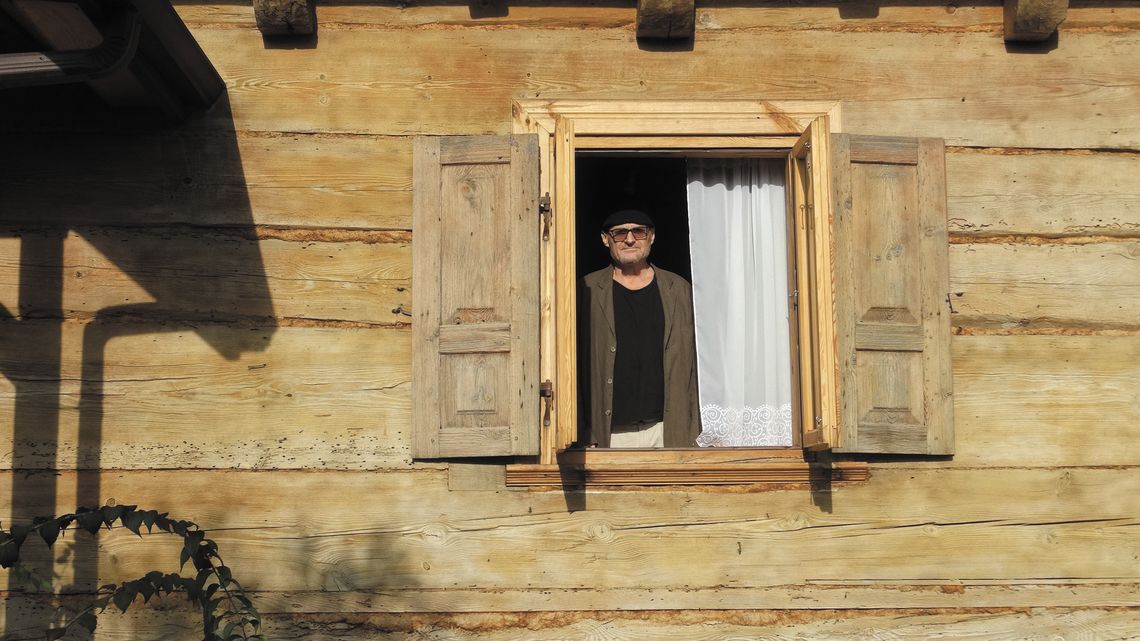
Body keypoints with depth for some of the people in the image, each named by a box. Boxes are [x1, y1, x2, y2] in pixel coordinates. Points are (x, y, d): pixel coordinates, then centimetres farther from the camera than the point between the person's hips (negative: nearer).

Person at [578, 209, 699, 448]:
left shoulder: (679, 289, 12)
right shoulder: (586, 292, 5)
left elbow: (691, 365, 11)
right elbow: (574, 367, 3)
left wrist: (691, 434, 6)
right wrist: (585, 436, -3)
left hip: (666, 430, 2)